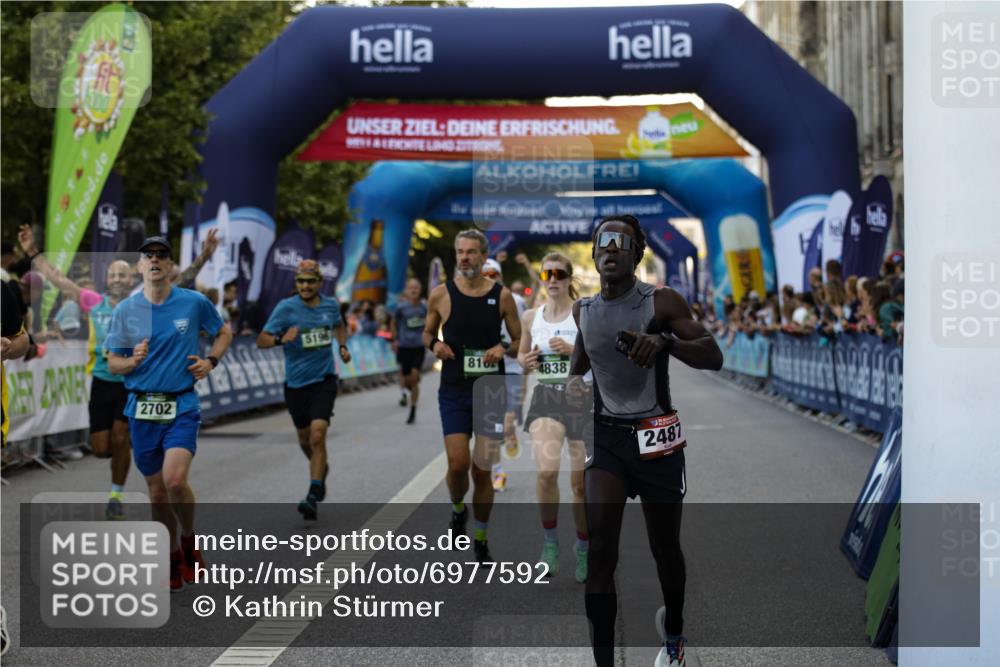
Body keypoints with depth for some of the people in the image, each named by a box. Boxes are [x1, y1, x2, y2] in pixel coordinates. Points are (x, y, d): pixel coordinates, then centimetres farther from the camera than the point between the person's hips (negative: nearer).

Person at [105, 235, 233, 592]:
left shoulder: (195, 303, -1)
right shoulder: (125, 310, 3)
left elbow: (223, 332, 16)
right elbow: (112, 363, 8)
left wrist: (211, 361, -1)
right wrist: (132, 361, -14)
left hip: (181, 406, -3)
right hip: (142, 407, 3)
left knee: (175, 479, -22)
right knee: (157, 490, 8)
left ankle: (190, 540, 6)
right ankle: (173, 559, 25)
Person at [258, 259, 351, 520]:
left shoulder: (330, 305, 2)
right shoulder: (286, 307, -8)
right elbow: (261, 340, -10)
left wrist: (342, 346, 7)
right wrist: (281, 339, -30)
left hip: (324, 380, 0)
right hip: (295, 383, 0)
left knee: (317, 436, -16)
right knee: (304, 439, 15)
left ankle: (313, 496, -15)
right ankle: (321, 468, 46)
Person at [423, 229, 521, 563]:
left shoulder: (502, 295, 0)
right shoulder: (441, 294, 0)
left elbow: (519, 340, 8)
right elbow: (427, 333, 13)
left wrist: (503, 349, -13)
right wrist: (434, 344, -9)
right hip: (453, 391, 0)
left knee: (482, 470, 4)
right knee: (458, 463, -13)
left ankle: (481, 541, 21)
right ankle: (458, 509, 22)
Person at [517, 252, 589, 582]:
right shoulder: (531, 317, 9)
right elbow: (522, 356, 21)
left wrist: (573, 350, -20)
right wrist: (526, 362, -2)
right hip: (545, 398, 2)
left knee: (581, 482, 3)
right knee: (547, 471, -23)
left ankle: (583, 549, 26)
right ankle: (549, 539, -1)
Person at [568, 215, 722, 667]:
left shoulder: (661, 303, -8)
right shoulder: (583, 311, 6)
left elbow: (713, 358, -15)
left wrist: (665, 341, -32)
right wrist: (573, 384, 6)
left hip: (656, 437, -2)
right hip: (606, 435, 3)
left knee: (665, 548, 12)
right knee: (599, 550, -13)